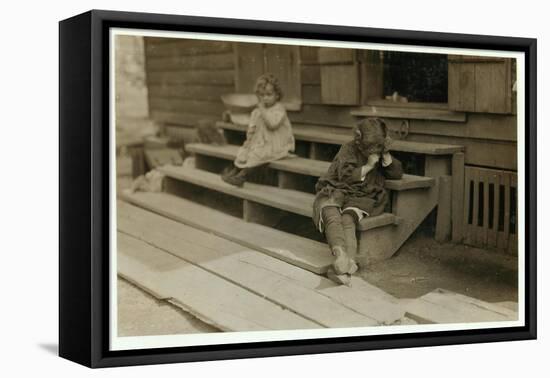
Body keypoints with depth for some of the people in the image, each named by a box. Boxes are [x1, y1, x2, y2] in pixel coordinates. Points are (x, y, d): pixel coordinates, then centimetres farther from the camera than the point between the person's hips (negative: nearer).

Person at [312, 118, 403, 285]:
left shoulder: (380, 154, 18)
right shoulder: (348, 150, 3)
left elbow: (397, 173, 12)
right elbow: (346, 176, -9)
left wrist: (386, 155, -3)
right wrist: (368, 166, -9)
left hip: (360, 198, 2)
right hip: (336, 192, -2)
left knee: (348, 220, -35)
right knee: (333, 217, -38)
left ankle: (345, 264, -58)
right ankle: (341, 256, -67)